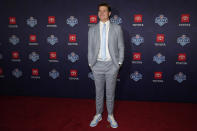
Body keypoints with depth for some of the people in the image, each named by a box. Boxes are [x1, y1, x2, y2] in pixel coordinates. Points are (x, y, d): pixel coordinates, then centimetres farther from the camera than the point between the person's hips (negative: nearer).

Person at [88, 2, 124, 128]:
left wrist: (119, 63, -2)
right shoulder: (92, 30, 5)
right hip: (97, 65, 1)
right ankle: (98, 115, 30)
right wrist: (91, 64, 3)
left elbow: (121, 47, 3)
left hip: (111, 65, -1)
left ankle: (111, 116, 28)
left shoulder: (117, 28, 1)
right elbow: (90, 48, 7)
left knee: (110, 92, 10)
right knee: (99, 92, 12)